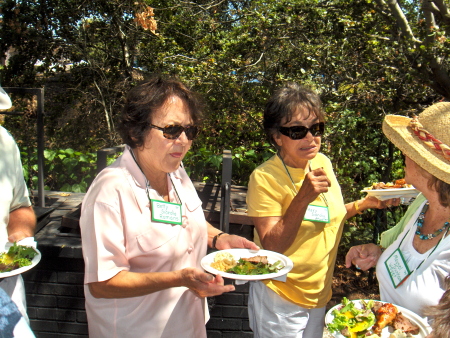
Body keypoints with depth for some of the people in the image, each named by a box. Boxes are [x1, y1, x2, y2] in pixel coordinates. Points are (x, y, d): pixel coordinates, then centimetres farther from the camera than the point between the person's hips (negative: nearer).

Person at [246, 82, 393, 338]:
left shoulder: (322, 162, -2)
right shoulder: (265, 177, -21)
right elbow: (271, 247, -24)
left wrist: (365, 204, -2)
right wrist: (303, 198, -33)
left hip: (320, 295, 6)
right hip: (281, 300, -6)